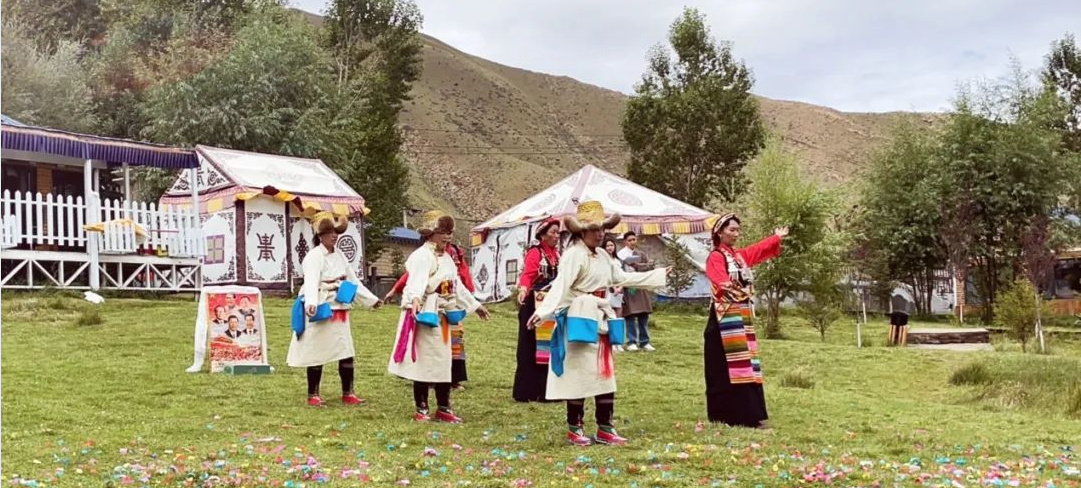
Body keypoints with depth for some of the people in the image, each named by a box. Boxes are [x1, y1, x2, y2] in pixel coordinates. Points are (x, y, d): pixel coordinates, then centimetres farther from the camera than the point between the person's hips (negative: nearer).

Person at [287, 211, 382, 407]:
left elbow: (353, 280, 20)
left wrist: (371, 299, 19)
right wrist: (311, 303, -46)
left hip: (339, 310, 7)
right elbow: (311, 282, -29)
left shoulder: (339, 256, 12)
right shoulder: (314, 257, -12)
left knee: (347, 352, 6)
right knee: (317, 353, 0)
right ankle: (313, 395, 11)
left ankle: (348, 394, 15)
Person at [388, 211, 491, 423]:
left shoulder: (446, 257, 15)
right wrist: (415, 298, -52)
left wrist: (474, 305, 28)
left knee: (443, 361, 11)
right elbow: (417, 280, -32)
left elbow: (457, 285, 24)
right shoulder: (421, 256, -13)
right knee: (424, 360, -3)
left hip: (443, 315, 9)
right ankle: (422, 410, 5)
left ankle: (443, 408, 18)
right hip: (425, 314, -9)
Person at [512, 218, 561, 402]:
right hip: (535, 305, -8)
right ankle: (527, 391, 2)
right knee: (532, 348, -4)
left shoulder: (557, 254, 13)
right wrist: (523, 289, -41)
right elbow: (527, 275, -23)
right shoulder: (535, 253, -11)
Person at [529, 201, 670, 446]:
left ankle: (605, 428, 18)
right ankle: (574, 428, 8)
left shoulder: (602, 255, 13)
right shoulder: (573, 255, -14)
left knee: (605, 373, 10)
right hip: (580, 319, -9)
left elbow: (623, 278, 22)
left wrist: (658, 276, 26)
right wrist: (542, 311, -39)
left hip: (600, 318, 9)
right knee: (580, 373, -3)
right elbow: (560, 286, -25)